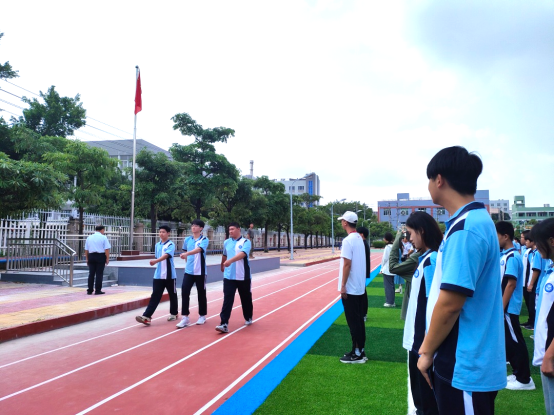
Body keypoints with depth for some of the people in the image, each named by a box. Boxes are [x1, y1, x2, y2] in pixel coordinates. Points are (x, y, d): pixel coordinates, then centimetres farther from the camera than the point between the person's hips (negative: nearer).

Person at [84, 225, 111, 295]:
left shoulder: (89, 237, 11)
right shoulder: (103, 237, -3)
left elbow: (86, 250, 13)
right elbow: (107, 249, -9)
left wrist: (87, 259, 19)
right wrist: (107, 259, -3)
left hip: (91, 256, 4)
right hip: (100, 256, -4)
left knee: (91, 274, 9)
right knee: (99, 274, 0)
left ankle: (89, 290, 11)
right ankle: (98, 290, 1)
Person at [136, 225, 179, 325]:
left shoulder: (171, 245, -10)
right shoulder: (157, 245, 10)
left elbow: (166, 255, -26)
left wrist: (155, 261, -40)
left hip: (169, 275, -5)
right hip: (158, 275, 5)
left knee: (172, 295, 10)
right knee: (155, 296, -3)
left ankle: (174, 313, 27)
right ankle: (147, 316, -10)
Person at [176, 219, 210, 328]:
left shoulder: (204, 239, -8)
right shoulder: (187, 239, 7)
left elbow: (198, 249, -27)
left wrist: (186, 254, -40)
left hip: (200, 271, -4)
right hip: (188, 271, 4)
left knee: (201, 294, 6)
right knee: (184, 292, -7)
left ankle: (202, 316, 21)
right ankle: (185, 317, -2)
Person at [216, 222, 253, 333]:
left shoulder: (246, 242, -8)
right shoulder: (226, 242, 6)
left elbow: (242, 254, -27)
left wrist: (230, 261, -40)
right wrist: (222, 265, 36)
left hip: (243, 276, -2)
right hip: (229, 276, 3)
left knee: (246, 299, 12)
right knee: (227, 299, -8)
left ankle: (248, 318, 35)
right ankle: (224, 324, -12)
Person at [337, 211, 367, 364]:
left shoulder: (348, 240, -17)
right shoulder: (359, 239, 10)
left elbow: (347, 264, -20)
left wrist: (343, 286, -16)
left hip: (350, 288, -9)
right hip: (359, 287, 9)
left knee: (353, 321, -1)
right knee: (359, 320, 13)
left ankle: (357, 354, 6)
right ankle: (361, 351, 21)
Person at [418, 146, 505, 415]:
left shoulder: (465, 229, -22)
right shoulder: (474, 221, 9)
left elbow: (450, 304, -24)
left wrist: (427, 351, -10)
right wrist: (430, 347, 18)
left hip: (466, 367, -9)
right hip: (464, 362, 9)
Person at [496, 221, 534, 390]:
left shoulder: (512, 257, -17)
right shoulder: (504, 255, 10)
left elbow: (511, 284, -21)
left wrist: (502, 307, -20)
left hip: (508, 308, -9)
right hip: (504, 307, 9)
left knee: (515, 342, -1)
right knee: (508, 341, 16)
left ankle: (524, 379, 9)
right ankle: (518, 374, 27)